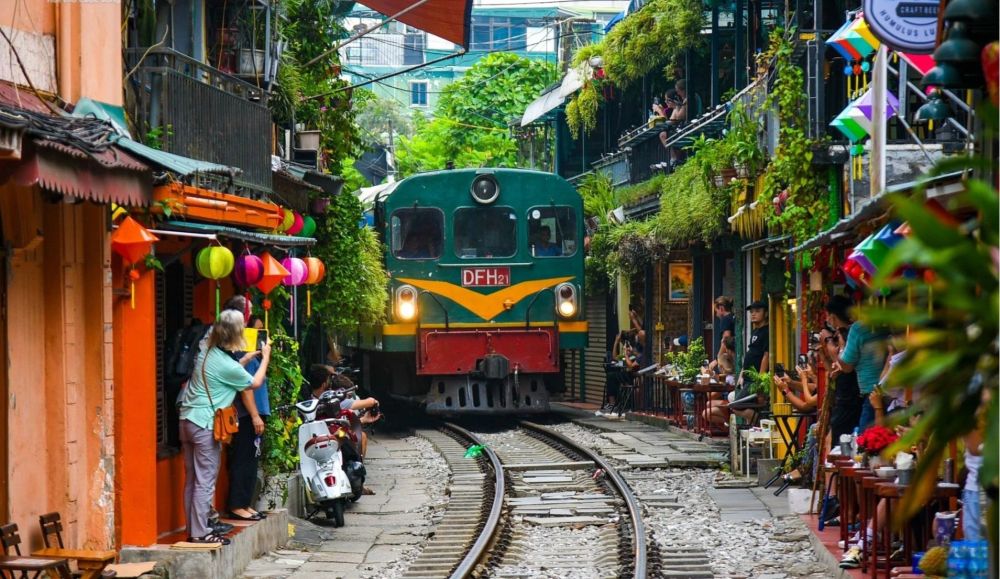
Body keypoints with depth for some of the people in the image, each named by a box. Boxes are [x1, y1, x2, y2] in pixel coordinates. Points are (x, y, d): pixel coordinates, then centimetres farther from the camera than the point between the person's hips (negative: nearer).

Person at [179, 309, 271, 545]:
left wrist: (248, 358, 24)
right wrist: (266, 357, 15)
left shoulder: (207, 353, 7)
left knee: (192, 479, 12)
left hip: (188, 420, 9)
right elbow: (255, 382, 2)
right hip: (205, 425, -9)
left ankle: (193, 529, 17)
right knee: (205, 481, -4)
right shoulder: (226, 365, -16)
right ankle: (200, 532, -4)